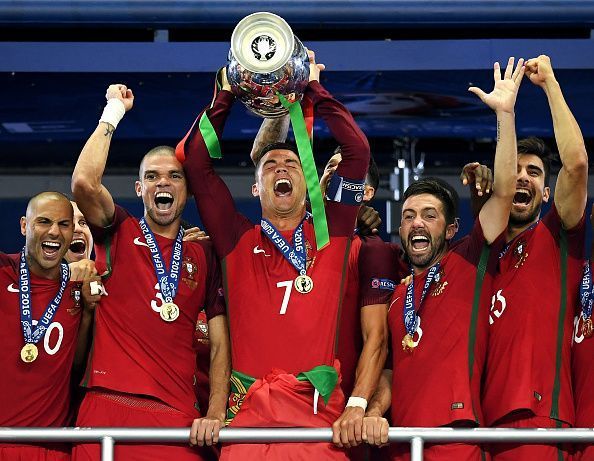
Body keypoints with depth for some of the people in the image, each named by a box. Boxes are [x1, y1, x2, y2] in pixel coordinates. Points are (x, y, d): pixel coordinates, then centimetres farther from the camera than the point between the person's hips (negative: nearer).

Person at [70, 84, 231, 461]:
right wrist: (114, 110, -1)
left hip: (179, 417, 2)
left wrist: (215, 415, -6)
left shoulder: (205, 255, 13)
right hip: (108, 408, -2)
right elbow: (84, 182, -12)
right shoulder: (119, 234, 9)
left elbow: (220, 344, 8)